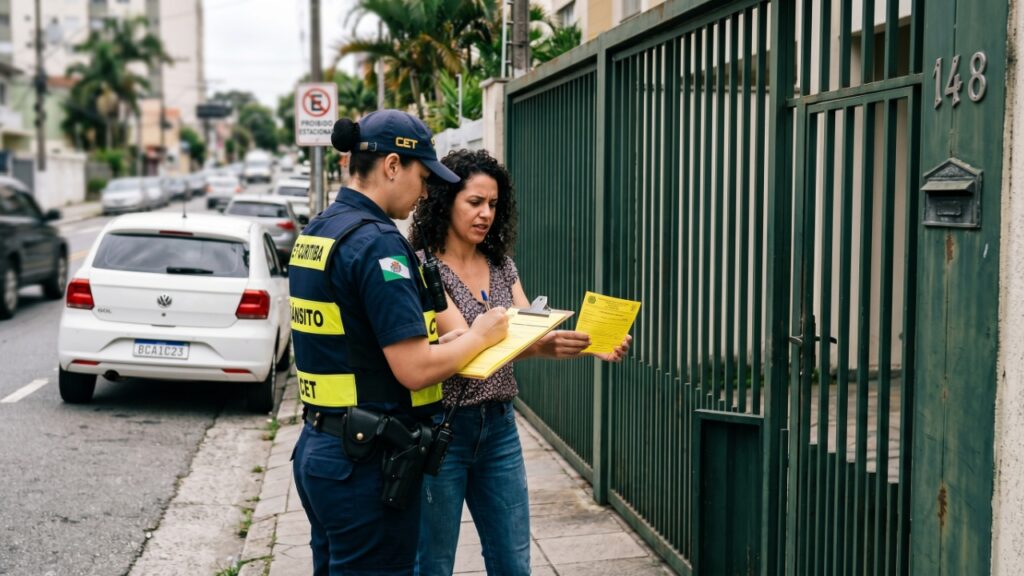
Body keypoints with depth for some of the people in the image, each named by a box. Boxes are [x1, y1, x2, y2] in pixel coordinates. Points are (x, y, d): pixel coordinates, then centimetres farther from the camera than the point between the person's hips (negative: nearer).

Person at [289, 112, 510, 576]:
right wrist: (480, 335, -6)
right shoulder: (376, 241, -19)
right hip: (366, 462, -9)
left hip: (318, 449, 9)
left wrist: (441, 340, 12)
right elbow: (415, 371, -22)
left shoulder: (314, 232, 9)